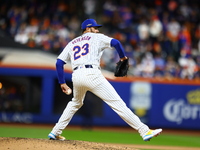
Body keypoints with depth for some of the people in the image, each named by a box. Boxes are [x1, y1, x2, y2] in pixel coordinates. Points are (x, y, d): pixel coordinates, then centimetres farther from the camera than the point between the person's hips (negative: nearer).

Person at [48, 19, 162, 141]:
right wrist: (123, 57, 15)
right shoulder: (96, 37, 16)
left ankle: (55, 132, 32)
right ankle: (144, 131, -15)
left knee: (76, 103, 34)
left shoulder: (72, 43, 28)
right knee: (117, 103, -9)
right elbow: (115, 43, -2)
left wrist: (62, 83, 23)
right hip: (91, 74, -5)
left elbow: (59, 63, 20)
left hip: (76, 76, 5)